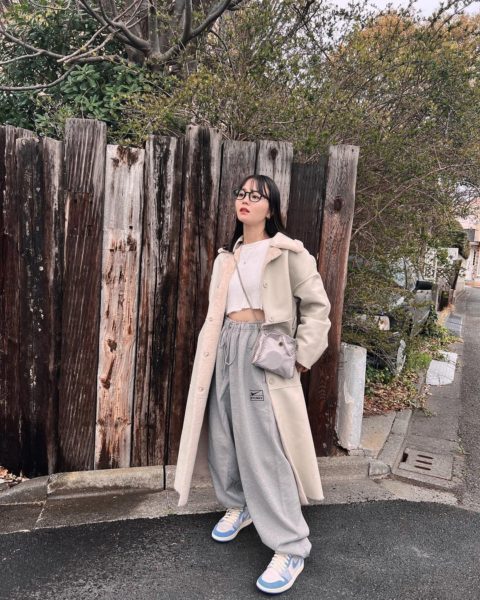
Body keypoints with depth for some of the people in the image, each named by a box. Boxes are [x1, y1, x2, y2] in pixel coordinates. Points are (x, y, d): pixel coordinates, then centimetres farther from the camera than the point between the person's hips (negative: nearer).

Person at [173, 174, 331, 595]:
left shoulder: (287, 252, -3)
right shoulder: (227, 257, 16)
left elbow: (317, 305, -4)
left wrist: (302, 355, -8)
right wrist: (213, 350, 16)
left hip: (262, 350, -7)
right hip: (225, 348, 7)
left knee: (264, 445, -8)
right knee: (224, 434, 12)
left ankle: (291, 547, 4)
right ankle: (239, 506, 36)